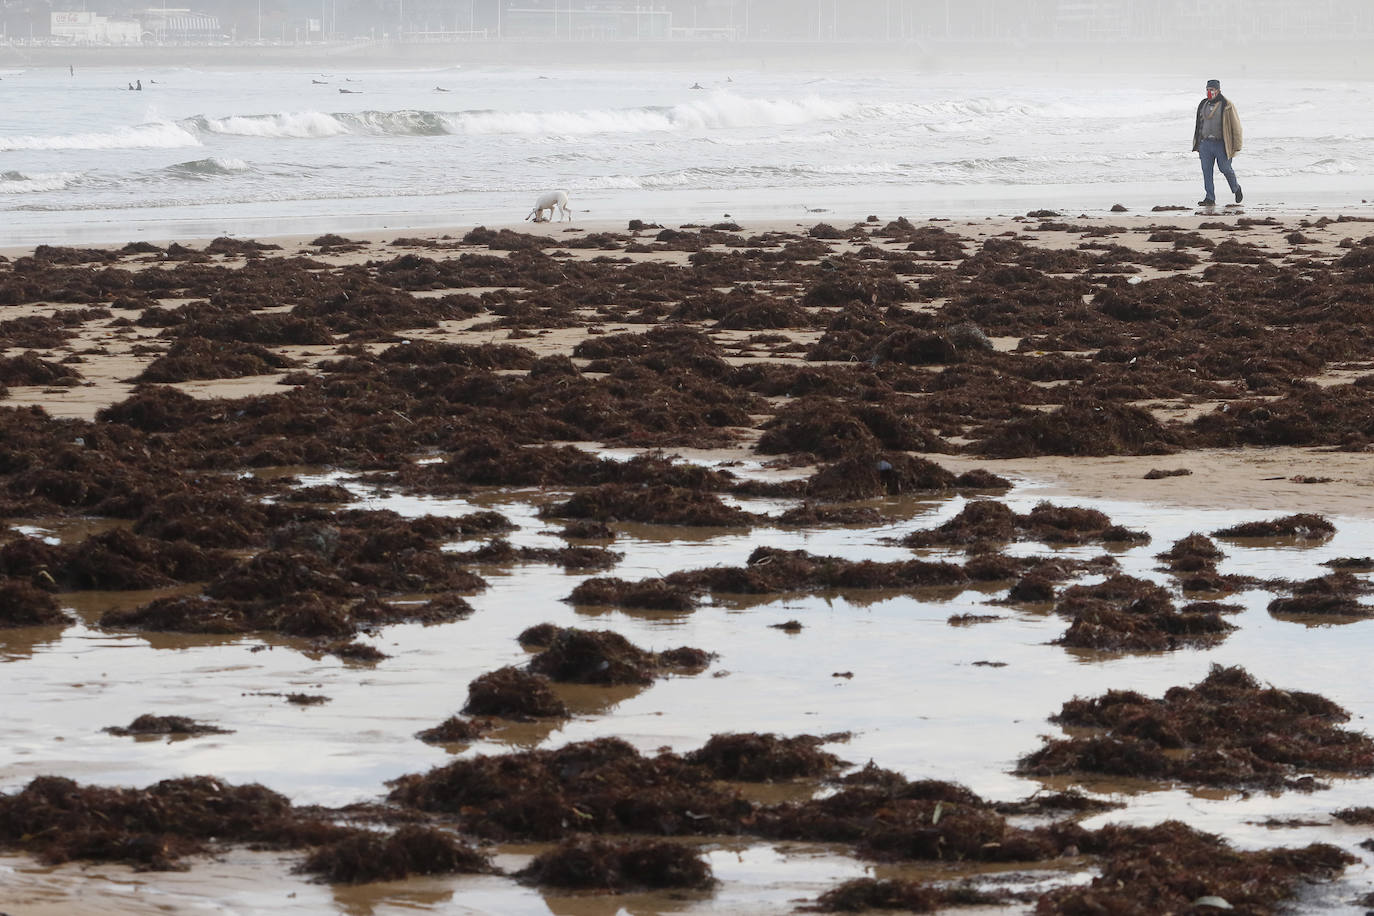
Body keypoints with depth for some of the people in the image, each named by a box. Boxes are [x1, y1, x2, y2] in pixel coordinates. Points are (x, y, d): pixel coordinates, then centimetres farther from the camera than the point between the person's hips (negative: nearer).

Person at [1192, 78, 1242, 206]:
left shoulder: (1226, 105, -6)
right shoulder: (1203, 105, 10)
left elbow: (1236, 126, -5)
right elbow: (1199, 125, 18)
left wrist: (1236, 147, -8)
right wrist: (1197, 145, 16)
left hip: (1221, 144, -5)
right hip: (1206, 142, 5)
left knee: (1226, 169, 2)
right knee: (1206, 171, -1)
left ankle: (1236, 189, 28)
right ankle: (1209, 198, 2)